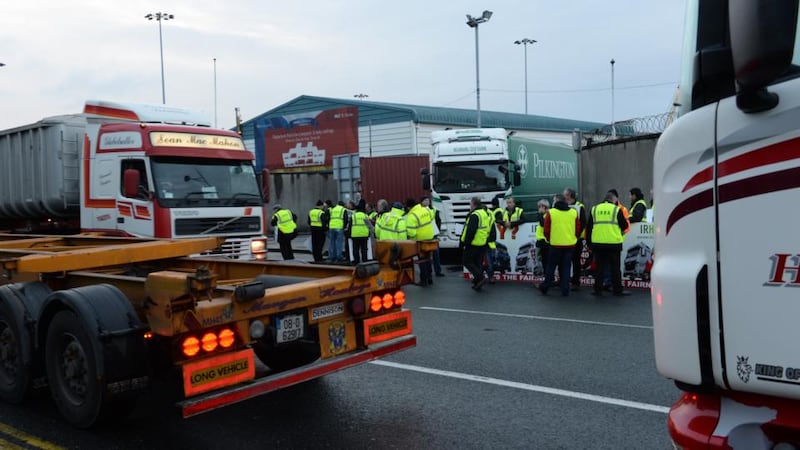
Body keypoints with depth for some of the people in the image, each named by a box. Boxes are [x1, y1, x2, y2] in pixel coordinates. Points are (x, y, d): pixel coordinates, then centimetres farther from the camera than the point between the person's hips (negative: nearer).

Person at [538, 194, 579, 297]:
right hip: (570, 245, 3)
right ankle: (565, 290, 7)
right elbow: (578, 229, 7)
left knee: (551, 267, 10)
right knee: (565, 268, 9)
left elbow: (546, 230, -3)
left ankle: (545, 287, 17)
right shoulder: (574, 212, 4)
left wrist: (549, 239, 15)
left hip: (555, 244, -2)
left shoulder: (551, 212, -6)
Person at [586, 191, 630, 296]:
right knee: (615, 268, 5)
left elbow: (588, 227, 10)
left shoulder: (594, 209, 9)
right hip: (613, 243, -3)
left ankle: (598, 289, 10)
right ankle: (617, 290, 9)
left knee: (599, 267, 10)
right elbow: (624, 225, 1)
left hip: (597, 243, 3)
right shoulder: (616, 209, -2)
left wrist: (589, 242, 17)